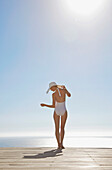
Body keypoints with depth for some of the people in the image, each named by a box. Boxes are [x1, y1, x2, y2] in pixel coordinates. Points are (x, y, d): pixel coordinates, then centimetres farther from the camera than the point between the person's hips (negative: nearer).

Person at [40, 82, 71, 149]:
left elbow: (53, 106, -11)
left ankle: (59, 144, 5)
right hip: (64, 111, 2)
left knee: (57, 128, 10)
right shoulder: (64, 90, -7)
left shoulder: (53, 94, -13)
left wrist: (44, 105, 1)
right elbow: (69, 95, 14)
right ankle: (61, 144, 0)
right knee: (62, 128, 10)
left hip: (57, 111, -1)